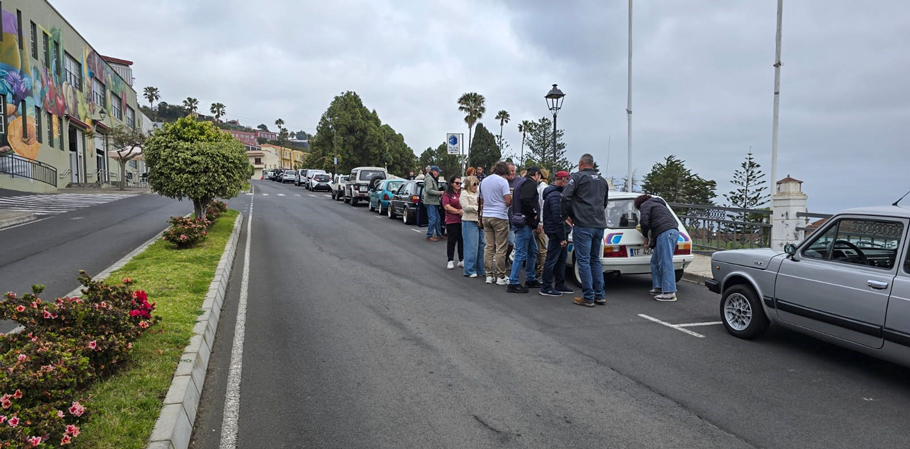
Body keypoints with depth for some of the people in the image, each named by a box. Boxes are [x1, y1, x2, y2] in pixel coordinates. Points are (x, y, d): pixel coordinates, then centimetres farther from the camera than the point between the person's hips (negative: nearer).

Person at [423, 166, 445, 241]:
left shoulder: (434, 179, 21)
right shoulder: (429, 179, -11)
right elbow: (429, 190, -21)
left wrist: (439, 195, 7)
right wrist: (440, 193, -16)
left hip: (434, 202, 10)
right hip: (430, 202, -10)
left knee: (437, 219, 12)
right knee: (432, 219, -11)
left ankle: (439, 234, 20)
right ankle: (429, 236, -5)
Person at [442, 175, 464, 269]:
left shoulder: (462, 194, 14)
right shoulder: (448, 195, -1)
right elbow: (447, 206, -11)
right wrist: (458, 211, -15)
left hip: (463, 221, 4)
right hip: (452, 222, -4)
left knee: (462, 241, 7)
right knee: (452, 241, 1)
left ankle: (461, 260, 15)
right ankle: (450, 261, 7)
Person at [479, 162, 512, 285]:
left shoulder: (484, 181, 13)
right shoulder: (503, 181, -9)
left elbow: (480, 200, 19)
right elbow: (508, 201, -14)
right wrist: (513, 199, 6)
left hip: (486, 216, 7)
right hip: (500, 217, -7)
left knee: (489, 247, 10)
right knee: (500, 248, -1)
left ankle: (489, 275, 13)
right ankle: (500, 277, 3)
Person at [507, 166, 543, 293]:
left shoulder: (522, 182, 22)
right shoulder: (530, 183, -10)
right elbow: (525, 200, -27)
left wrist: (536, 223, 20)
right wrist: (534, 214, -13)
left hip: (525, 223, 11)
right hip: (524, 223, -11)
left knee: (532, 251, 19)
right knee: (521, 253, -8)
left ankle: (530, 279, 27)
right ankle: (513, 283, -6)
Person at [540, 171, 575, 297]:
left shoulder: (557, 193, 17)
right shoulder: (555, 195, -18)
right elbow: (558, 218, -23)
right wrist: (562, 237, -22)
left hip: (558, 234, 11)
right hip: (556, 234, -11)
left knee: (561, 260, 17)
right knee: (551, 260, -4)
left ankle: (560, 285, 26)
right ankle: (546, 288, 3)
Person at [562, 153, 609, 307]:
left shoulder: (577, 176, -2)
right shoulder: (602, 180, 19)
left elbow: (566, 197, -12)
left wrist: (567, 215, 2)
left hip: (583, 225, -6)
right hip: (599, 225, 7)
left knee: (583, 260, -2)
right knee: (595, 260, 16)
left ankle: (588, 297, -2)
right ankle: (600, 295, 15)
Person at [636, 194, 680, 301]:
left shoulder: (645, 205, 9)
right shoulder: (657, 204, 36)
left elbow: (644, 221, -5)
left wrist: (645, 235, 10)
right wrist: (652, 238, 25)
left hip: (665, 232, -9)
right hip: (673, 231, 9)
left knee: (665, 263, -12)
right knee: (655, 262, 15)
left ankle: (669, 292, -15)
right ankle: (658, 287, 18)